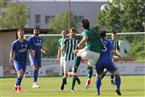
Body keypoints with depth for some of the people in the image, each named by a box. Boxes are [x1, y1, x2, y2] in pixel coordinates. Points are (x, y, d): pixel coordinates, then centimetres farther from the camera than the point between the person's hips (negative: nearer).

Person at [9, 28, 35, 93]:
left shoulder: (26, 42, 2)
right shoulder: (15, 43, -6)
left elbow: (30, 49, 8)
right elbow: (12, 51, -1)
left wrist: (32, 53, -15)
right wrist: (11, 58, -17)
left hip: (24, 61, 4)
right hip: (17, 60, -4)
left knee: (21, 75, 9)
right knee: (20, 73, -21)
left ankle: (16, 87, 26)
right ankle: (18, 87, -10)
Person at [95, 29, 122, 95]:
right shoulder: (108, 42, 7)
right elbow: (113, 51, -3)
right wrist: (119, 56, 13)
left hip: (99, 62, 2)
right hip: (108, 61, -2)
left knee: (98, 76, 24)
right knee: (117, 74, 12)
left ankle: (98, 91, 9)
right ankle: (118, 88, -8)